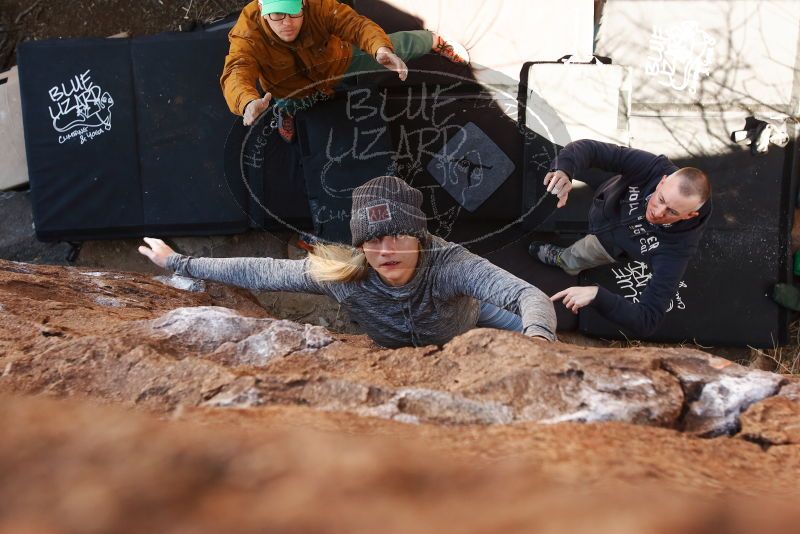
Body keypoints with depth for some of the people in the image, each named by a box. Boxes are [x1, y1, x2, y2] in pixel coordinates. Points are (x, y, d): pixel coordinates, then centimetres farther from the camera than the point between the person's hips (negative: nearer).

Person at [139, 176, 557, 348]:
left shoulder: (448, 262, -46)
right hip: (402, 350, 2)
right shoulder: (342, 273, -38)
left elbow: (530, 296, -59)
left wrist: (537, 335, -83)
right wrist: (176, 262, -23)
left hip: (470, 318, -2)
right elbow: (260, 272, -28)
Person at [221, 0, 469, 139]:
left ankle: (436, 41, 35)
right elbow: (236, 75, -57)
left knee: (398, 45, 4)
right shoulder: (247, 36, -41)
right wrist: (250, 103, -81)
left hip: (341, 64, 1)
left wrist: (381, 49, -67)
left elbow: (357, 24, -44)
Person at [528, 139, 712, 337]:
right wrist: (564, 170, -65)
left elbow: (647, 321, -49)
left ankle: (556, 256, 50)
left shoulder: (675, 248, -45)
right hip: (599, 200, 2)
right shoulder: (654, 167, -41)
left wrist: (597, 295, -64)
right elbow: (589, 148, -41)